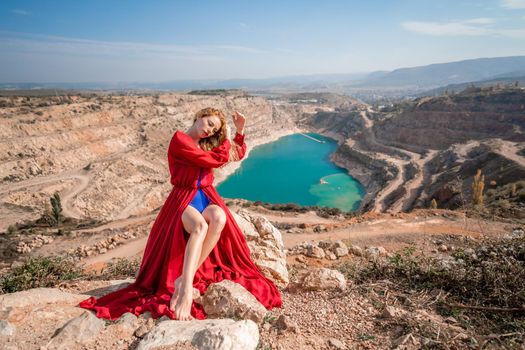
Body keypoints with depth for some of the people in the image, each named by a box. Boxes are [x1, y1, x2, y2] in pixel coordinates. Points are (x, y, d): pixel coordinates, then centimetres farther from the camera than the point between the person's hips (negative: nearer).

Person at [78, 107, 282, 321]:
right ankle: (186, 290, -46)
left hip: (206, 198, 5)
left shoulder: (207, 145, 17)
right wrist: (227, 138, 4)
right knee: (200, 225, -39)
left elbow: (237, 154, 28)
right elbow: (215, 160, -13)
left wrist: (240, 131, 15)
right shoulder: (179, 139, -6)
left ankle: (184, 280, -31)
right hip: (183, 199, -5)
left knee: (219, 218, -32)